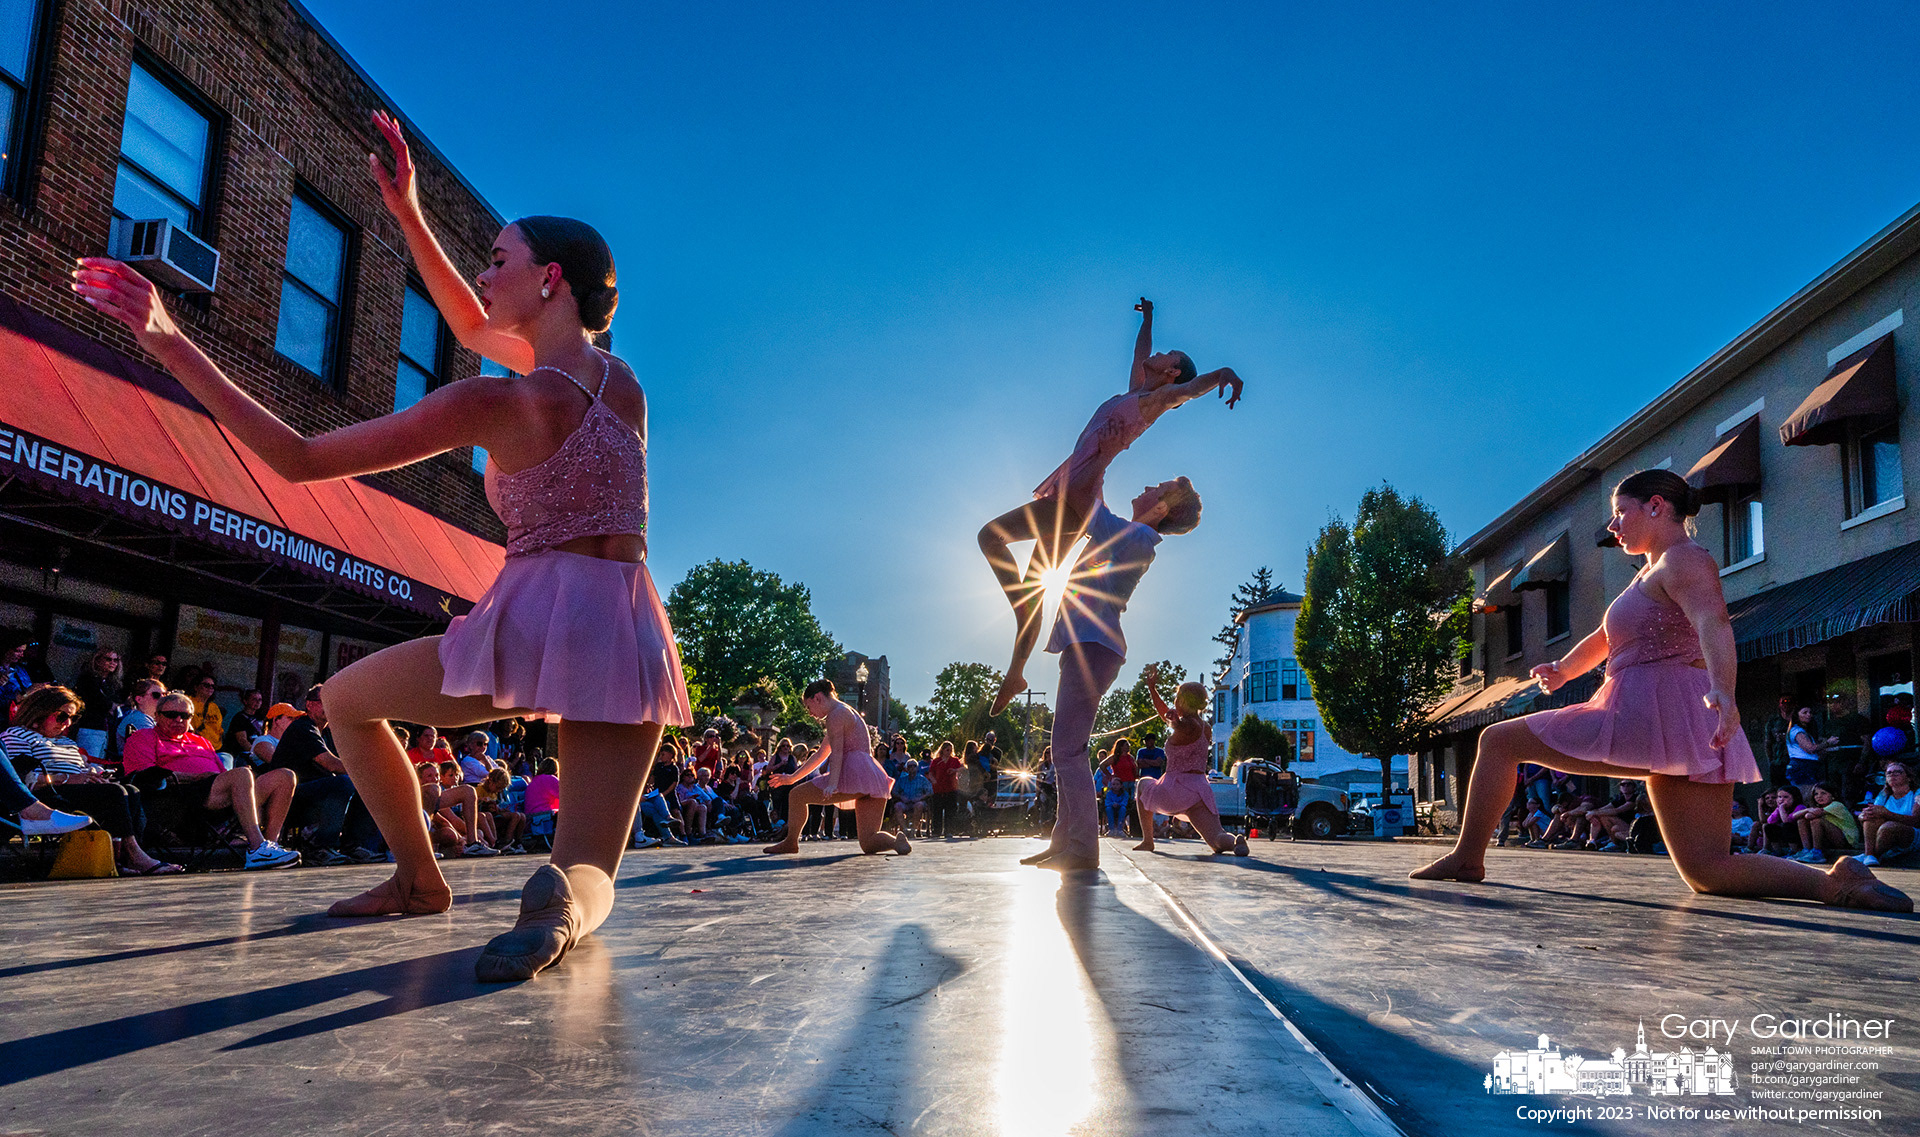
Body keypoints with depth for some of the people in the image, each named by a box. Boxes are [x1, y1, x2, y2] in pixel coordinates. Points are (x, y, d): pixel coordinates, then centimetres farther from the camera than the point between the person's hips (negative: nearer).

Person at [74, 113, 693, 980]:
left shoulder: (495, 404, -7)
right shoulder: (623, 381, 12)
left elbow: (298, 459, -3)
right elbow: (474, 329, 28)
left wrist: (170, 345, 1)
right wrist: (409, 217, 28)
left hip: (536, 623, -5)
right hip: (635, 635, 5)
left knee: (345, 699, 26)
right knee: (589, 876, 10)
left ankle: (419, 879, 30)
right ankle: (563, 898, -28)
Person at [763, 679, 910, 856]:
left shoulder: (836, 714, -1)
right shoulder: (847, 712, 30)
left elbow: (837, 753, -16)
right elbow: (821, 754, 34)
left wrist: (832, 784, -28)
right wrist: (793, 777, 37)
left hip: (854, 772, -10)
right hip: (874, 777, 10)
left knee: (796, 795, 8)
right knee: (869, 844, 6)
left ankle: (791, 842, 19)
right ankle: (896, 841, -20)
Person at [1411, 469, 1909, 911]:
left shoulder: (1683, 560, -4)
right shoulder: (1654, 572, 29)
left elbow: (1714, 624, -24)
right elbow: (1604, 638, 32)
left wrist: (1722, 692, -42)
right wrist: (1562, 670, 13)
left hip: (1653, 712, -10)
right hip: (1687, 731, 10)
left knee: (1498, 740, 1)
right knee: (1709, 873, 4)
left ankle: (1467, 857, 0)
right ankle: (1836, 881, -11)